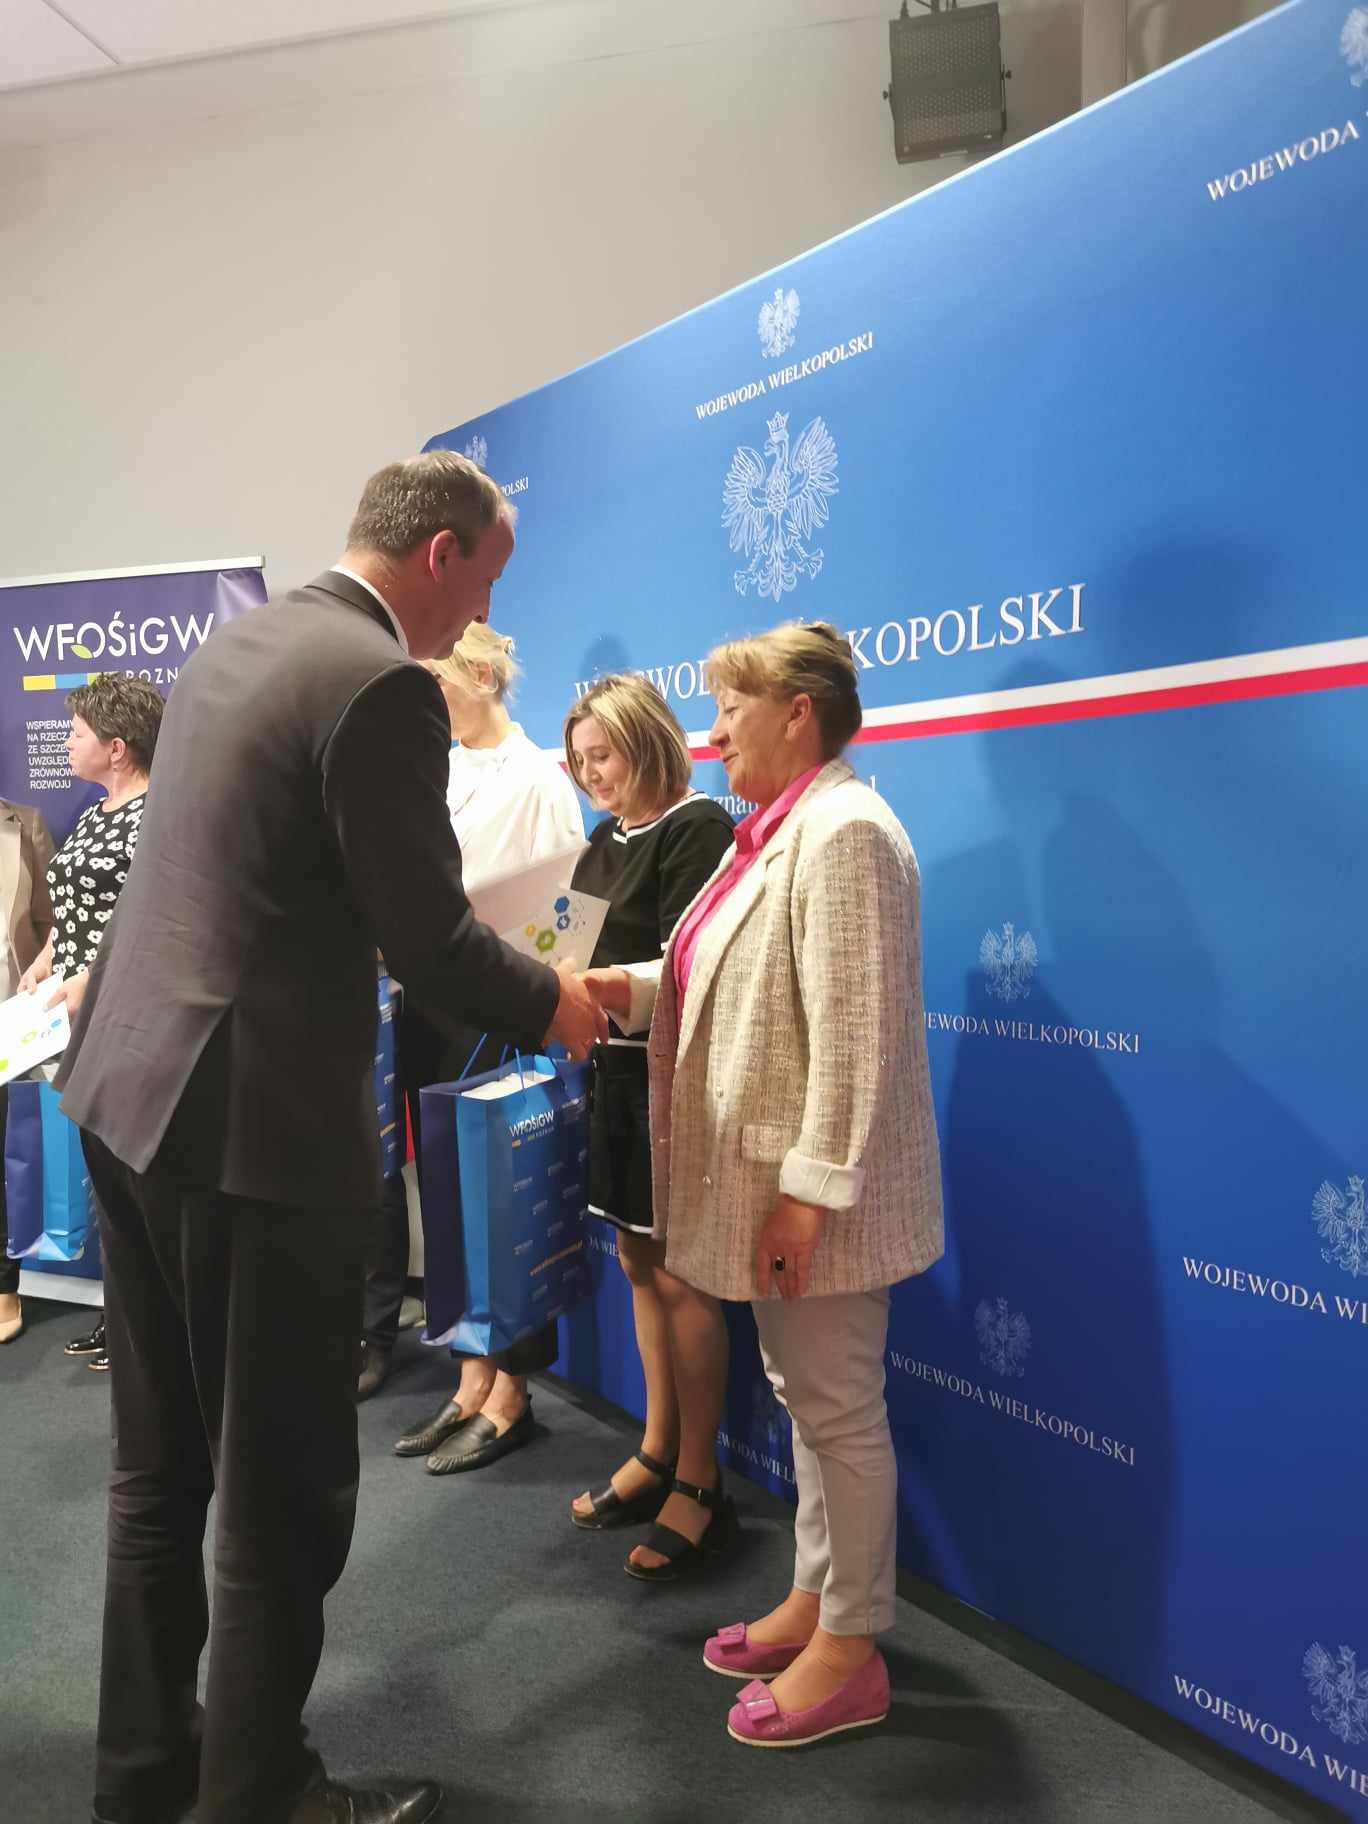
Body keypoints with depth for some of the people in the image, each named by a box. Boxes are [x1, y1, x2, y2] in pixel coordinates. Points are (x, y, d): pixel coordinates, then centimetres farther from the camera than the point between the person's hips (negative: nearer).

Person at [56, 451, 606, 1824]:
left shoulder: (233, 640, 12)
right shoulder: (382, 684, -16)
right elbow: (426, 936, -16)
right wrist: (552, 1006, 3)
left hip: (128, 1088, 10)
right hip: (255, 1123, -9)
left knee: (160, 1464, 21)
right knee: (282, 1489, 8)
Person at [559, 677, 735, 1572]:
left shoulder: (697, 826, -11)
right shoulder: (607, 837, 13)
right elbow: (589, 947, 10)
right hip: (617, 1066, 8)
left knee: (680, 1275, -1)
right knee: (639, 1263, 15)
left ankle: (699, 1486, 13)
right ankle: (657, 1455, 29)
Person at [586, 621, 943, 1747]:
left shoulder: (843, 831, -18)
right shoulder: (781, 828, 13)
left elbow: (851, 1032, -24)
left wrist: (810, 1189, -24)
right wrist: (621, 986, 6)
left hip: (816, 1187, -10)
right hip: (776, 1173, 10)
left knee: (838, 1409, 5)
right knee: (807, 1396, 20)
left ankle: (849, 1652, 23)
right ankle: (815, 1601, 37)